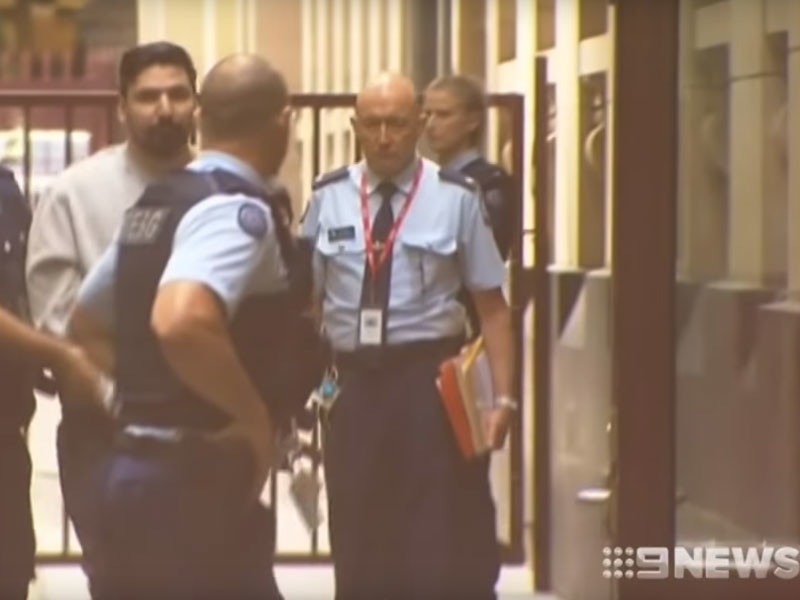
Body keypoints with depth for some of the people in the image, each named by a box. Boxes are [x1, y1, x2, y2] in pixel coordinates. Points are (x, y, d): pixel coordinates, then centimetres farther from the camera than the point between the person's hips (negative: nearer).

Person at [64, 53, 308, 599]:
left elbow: (87, 324, 27)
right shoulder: (238, 211, -16)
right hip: (191, 482, -9)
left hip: (129, 467, 9)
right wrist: (256, 419, -21)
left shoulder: (155, 203, 14)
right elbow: (181, 323, -34)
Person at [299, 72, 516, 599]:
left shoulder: (455, 197, -1)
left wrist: (504, 397, -7)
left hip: (429, 378, -3)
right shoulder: (328, 197, 5)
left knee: (438, 545, -1)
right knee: (356, 543, 10)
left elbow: (492, 304, -1)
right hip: (352, 380, 3)